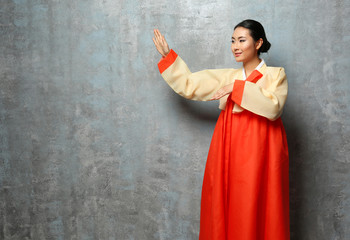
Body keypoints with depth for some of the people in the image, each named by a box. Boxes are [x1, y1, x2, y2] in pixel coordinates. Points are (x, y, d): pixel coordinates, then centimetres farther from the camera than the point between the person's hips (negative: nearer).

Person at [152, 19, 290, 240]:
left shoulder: (276, 74, 1)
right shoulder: (227, 76, 13)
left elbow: (273, 108, -17)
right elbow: (188, 85, 15)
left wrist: (238, 88, -17)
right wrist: (168, 55, 17)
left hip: (259, 152, -4)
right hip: (228, 151, 4)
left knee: (256, 211, -2)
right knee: (225, 208, 6)